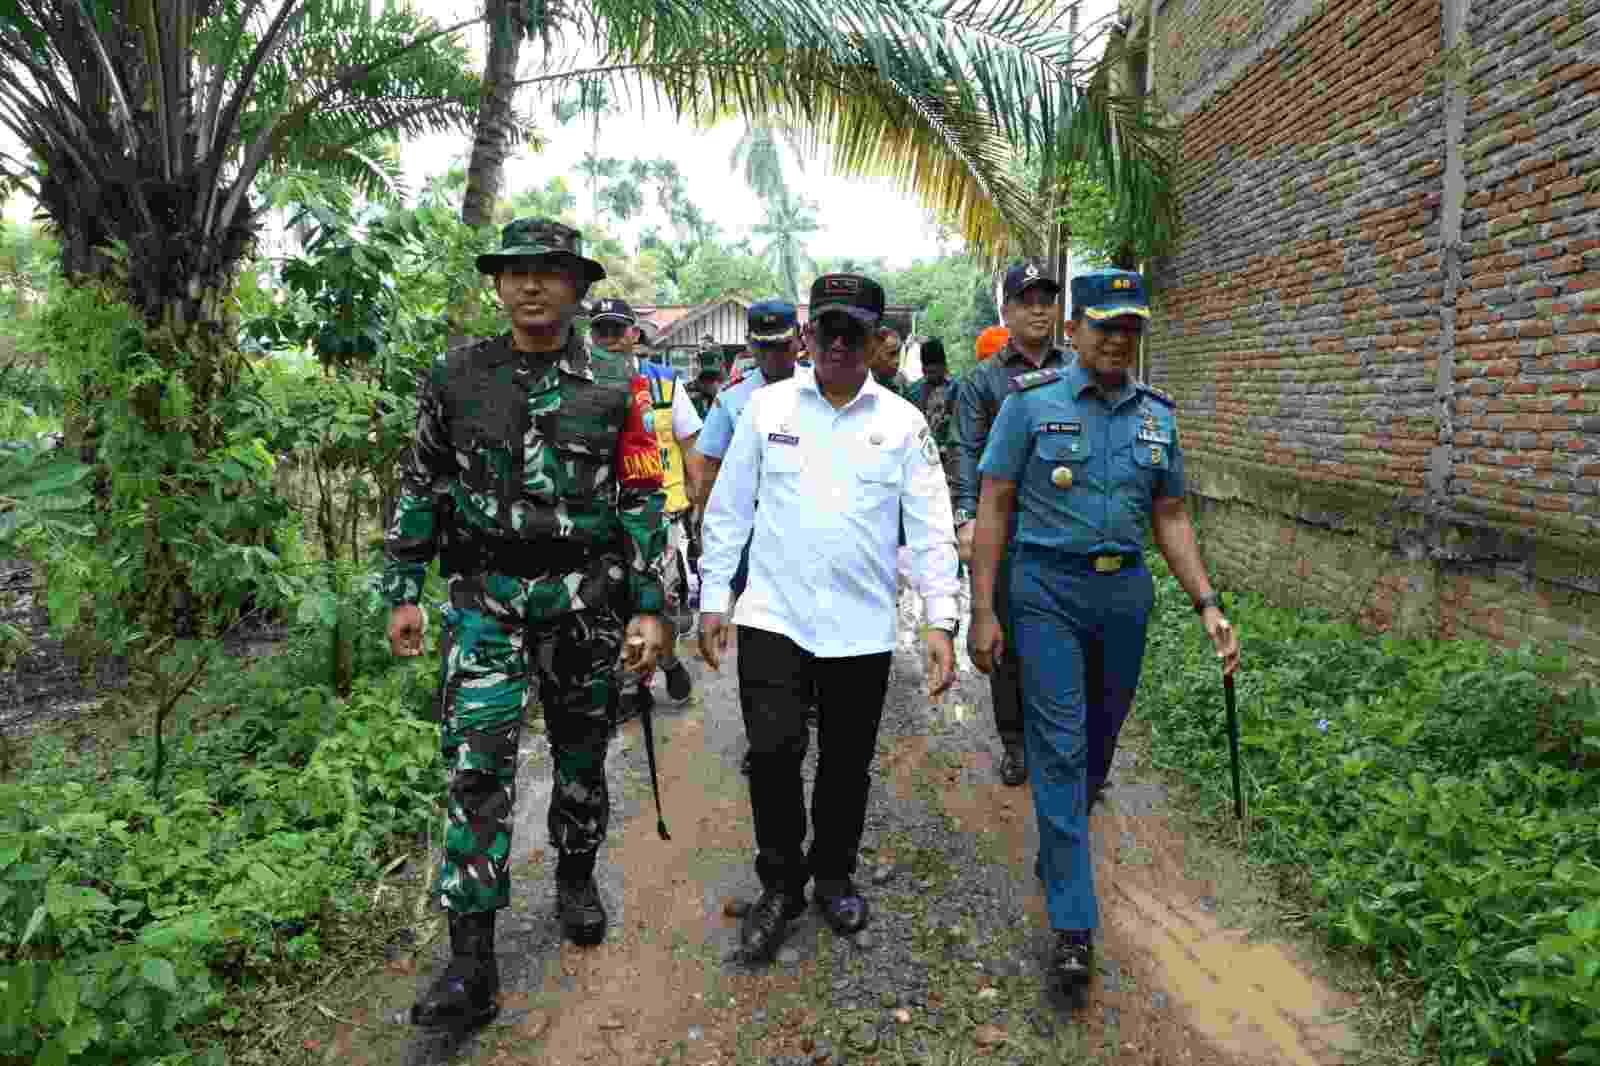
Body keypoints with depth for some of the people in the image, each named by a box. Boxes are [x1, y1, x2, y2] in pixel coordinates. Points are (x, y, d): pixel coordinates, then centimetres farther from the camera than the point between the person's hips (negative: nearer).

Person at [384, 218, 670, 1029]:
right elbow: (420, 488, 8)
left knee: (581, 751, 13)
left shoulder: (613, 390, 0)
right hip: (485, 597, 0)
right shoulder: (454, 378, 3)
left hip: (585, 597, 0)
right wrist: (402, 590, 4)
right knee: (477, 767, -5)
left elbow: (643, 501, 0)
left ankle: (577, 878, 39)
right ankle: (472, 964, 3)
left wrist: (649, 608, -5)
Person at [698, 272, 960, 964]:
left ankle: (833, 875, 37)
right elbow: (728, 509, 6)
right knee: (773, 752, -8)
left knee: (848, 764, 12)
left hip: (862, 626, 1)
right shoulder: (766, 407, 2)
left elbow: (931, 526, 0)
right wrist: (713, 598, 5)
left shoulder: (903, 422, 1)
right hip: (773, 616, 0)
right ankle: (780, 885, 17)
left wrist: (941, 620, -7)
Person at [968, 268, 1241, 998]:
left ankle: (1057, 851, 40)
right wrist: (983, 610, -10)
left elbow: (1170, 517, 13)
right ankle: (1073, 923, 2)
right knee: (1060, 746, -6)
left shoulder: (1157, 415, 8)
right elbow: (994, 507, -6)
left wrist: (1206, 604, 3)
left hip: (1126, 590, 5)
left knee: (1099, 742, 16)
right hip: (1048, 588, -4)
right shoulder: (1032, 402, -5)